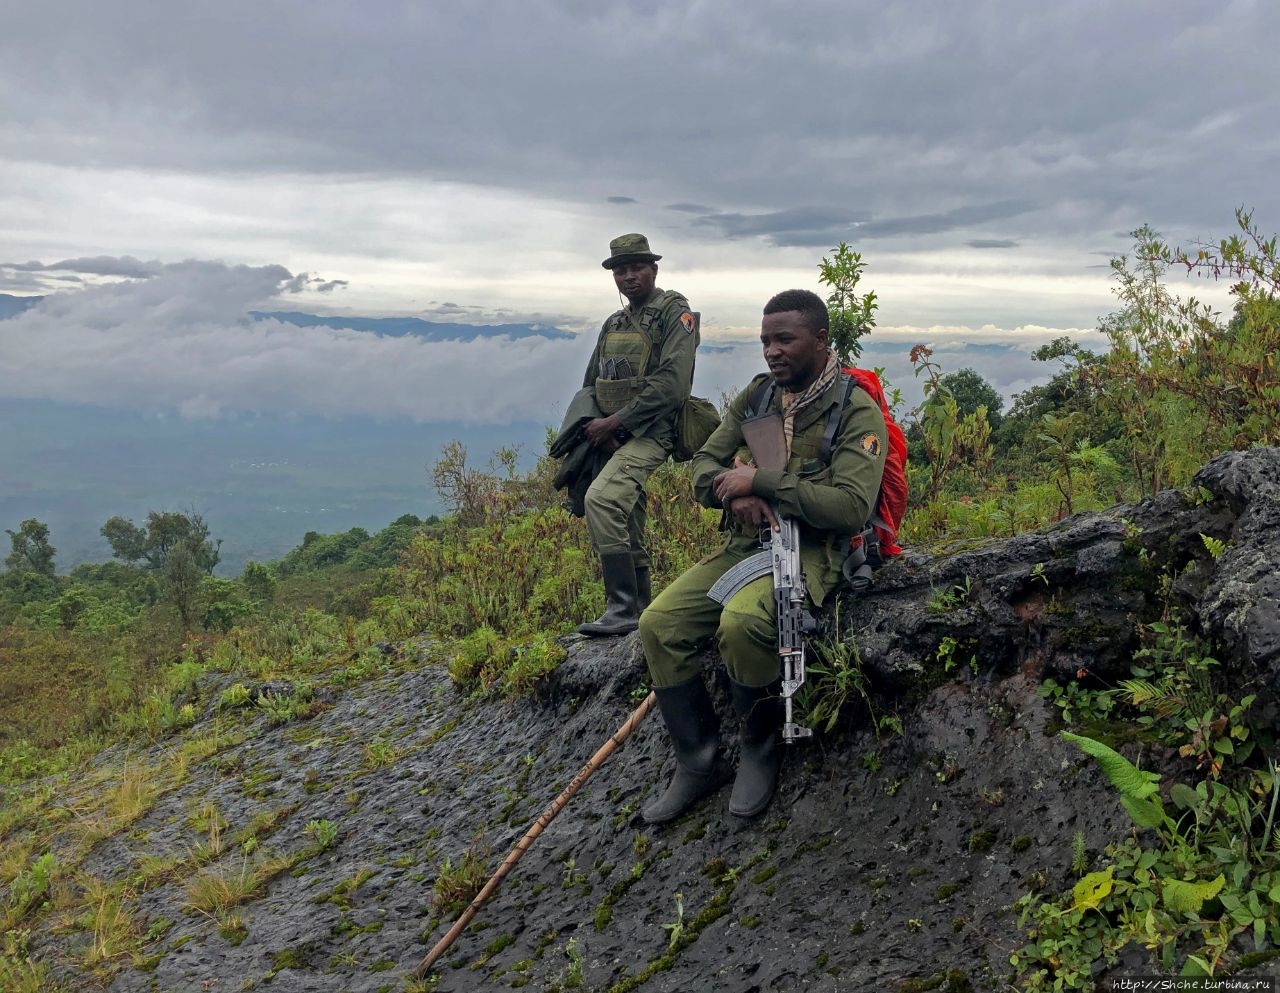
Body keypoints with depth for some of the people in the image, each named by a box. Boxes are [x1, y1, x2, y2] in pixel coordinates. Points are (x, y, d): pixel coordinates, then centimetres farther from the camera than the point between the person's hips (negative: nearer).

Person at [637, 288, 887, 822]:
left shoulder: (856, 412, -7)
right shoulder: (755, 395, 11)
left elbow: (851, 506, -19)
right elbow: (704, 465, 12)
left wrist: (760, 482, -18)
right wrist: (734, 493, -12)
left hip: (810, 551, -6)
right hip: (743, 544, 6)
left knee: (741, 623, -35)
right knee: (659, 623, -14)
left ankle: (760, 748, -7)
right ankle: (698, 764, 0)